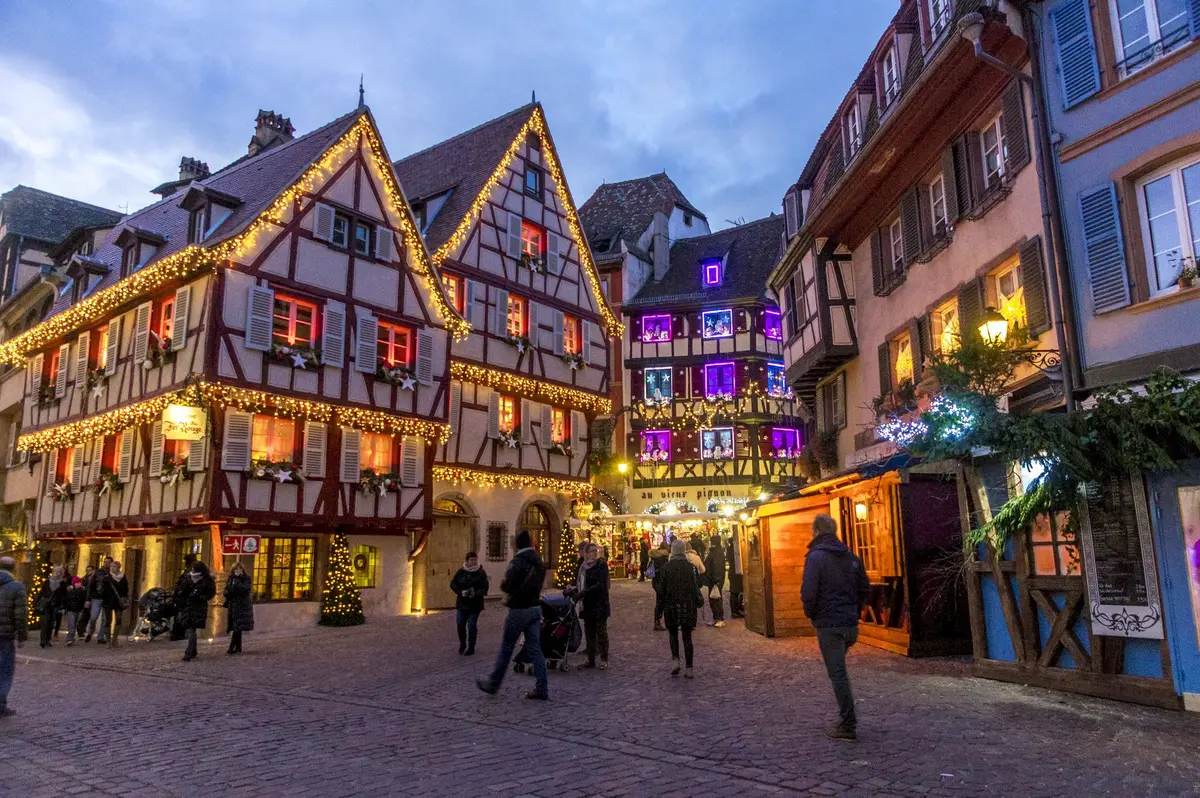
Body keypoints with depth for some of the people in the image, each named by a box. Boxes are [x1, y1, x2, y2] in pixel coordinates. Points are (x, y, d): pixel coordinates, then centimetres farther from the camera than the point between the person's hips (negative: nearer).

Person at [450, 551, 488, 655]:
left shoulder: (481, 572, -6)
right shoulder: (461, 572, 0)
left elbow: (485, 588, -8)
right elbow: (452, 584, -1)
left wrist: (476, 593, -26)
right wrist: (461, 592, -17)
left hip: (475, 604, -2)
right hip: (462, 603, 3)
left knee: (472, 625, 2)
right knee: (460, 624, 5)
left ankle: (471, 647, 15)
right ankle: (462, 644, 28)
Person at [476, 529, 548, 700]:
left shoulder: (517, 562, -15)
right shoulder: (538, 562, 8)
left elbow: (507, 585, -20)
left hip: (519, 610, -6)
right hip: (535, 608, 7)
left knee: (506, 648, 6)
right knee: (534, 648, 7)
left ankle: (493, 684, 19)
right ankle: (542, 688, 4)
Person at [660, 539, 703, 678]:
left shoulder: (666, 567, -7)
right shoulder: (691, 566, -1)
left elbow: (662, 588, -5)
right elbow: (697, 586, 4)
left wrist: (660, 608, 2)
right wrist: (698, 602, 17)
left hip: (672, 606, -1)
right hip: (688, 607, 2)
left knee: (673, 634, 16)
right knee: (687, 636, 8)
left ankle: (675, 659, -3)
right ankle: (688, 668, 6)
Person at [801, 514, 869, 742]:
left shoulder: (816, 556, -13)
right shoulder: (850, 556, 9)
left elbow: (808, 592, -19)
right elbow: (864, 588, 12)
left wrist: (811, 614, -2)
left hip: (829, 624, -7)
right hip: (851, 624, 7)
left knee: (837, 673, -1)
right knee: (839, 670, 22)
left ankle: (848, 726, 3)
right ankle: (846, 716, 26)